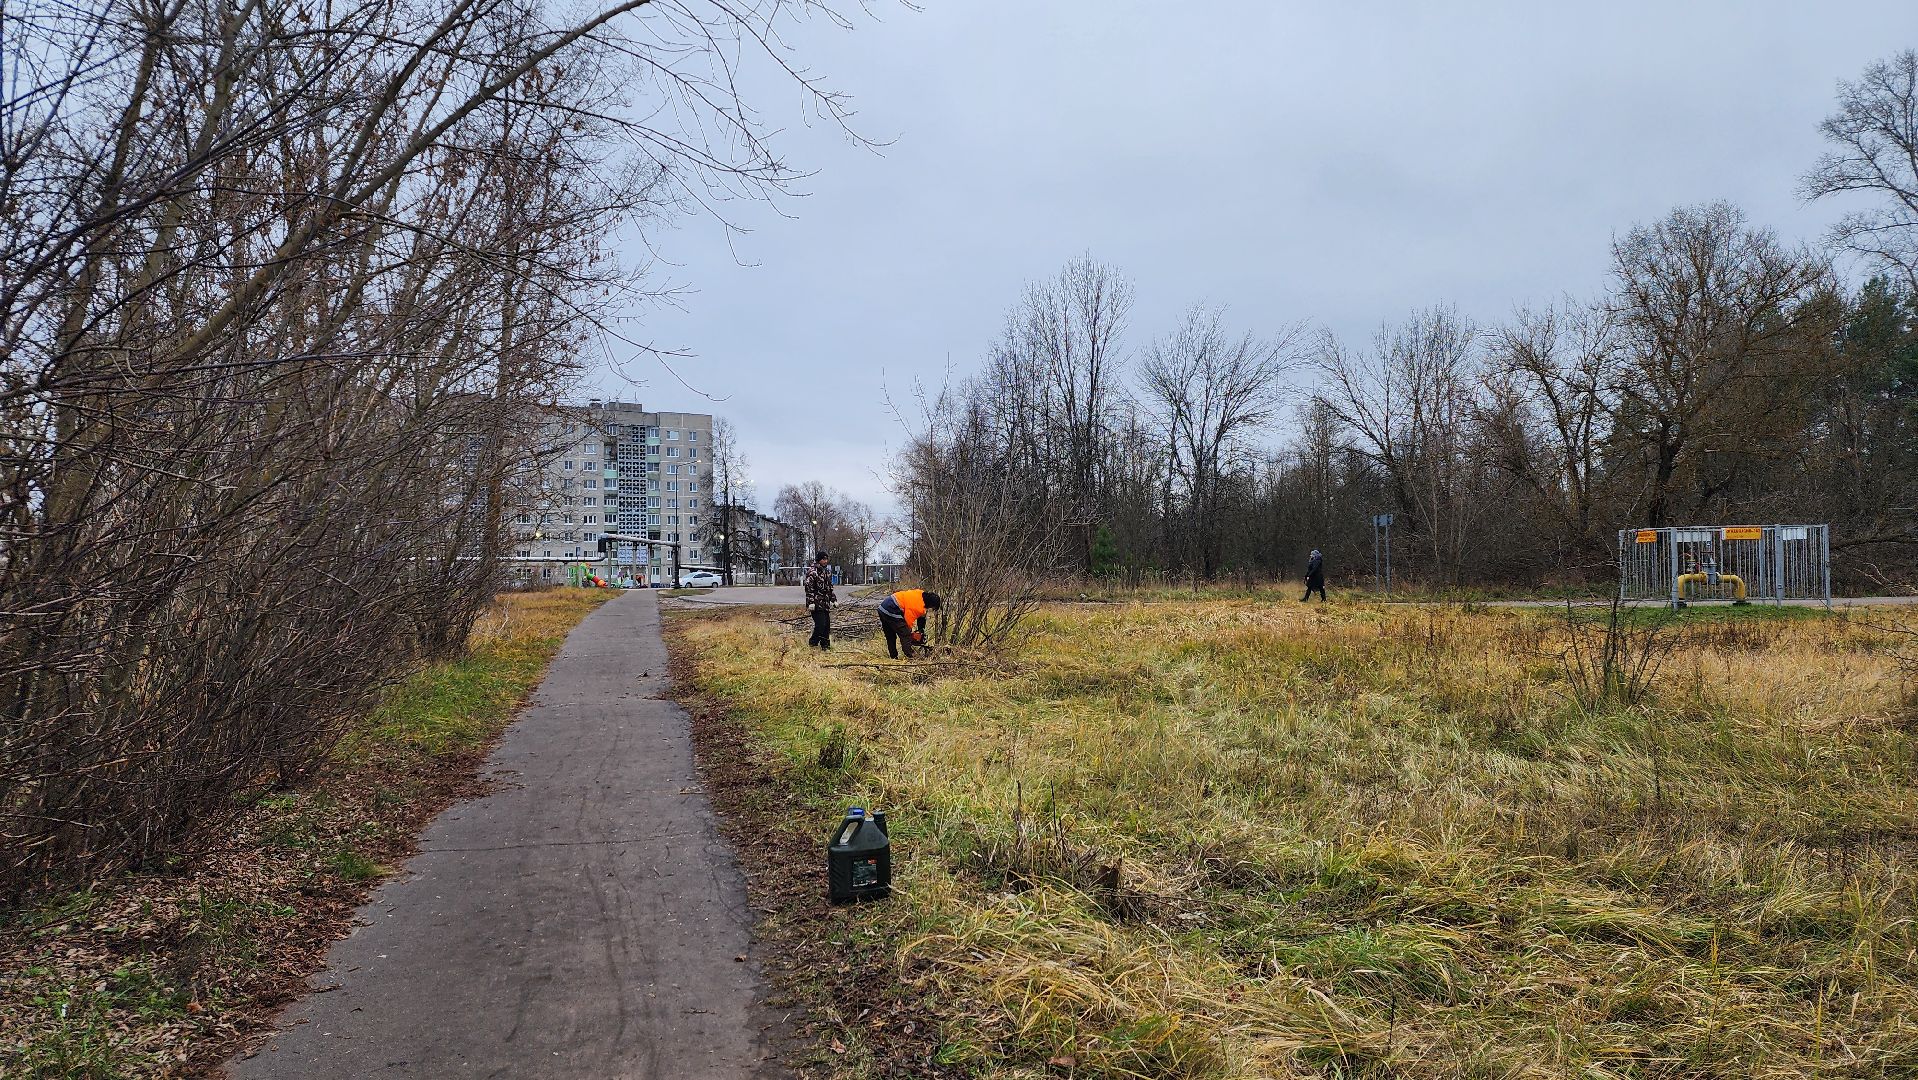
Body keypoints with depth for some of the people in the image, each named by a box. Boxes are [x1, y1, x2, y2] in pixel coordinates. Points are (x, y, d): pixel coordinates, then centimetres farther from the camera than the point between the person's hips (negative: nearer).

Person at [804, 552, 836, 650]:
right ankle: (812, 643, 1)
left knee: (827, 625, 8)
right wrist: (810, 602, -20)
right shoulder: (812, 571, -10)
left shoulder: (827, 571, 17)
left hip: (826, 604, 8)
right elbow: (809, 588, -15)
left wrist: (834, 599, 21)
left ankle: (826, 646, 15)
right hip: (817, 604, -8)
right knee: (820, 625, -13)